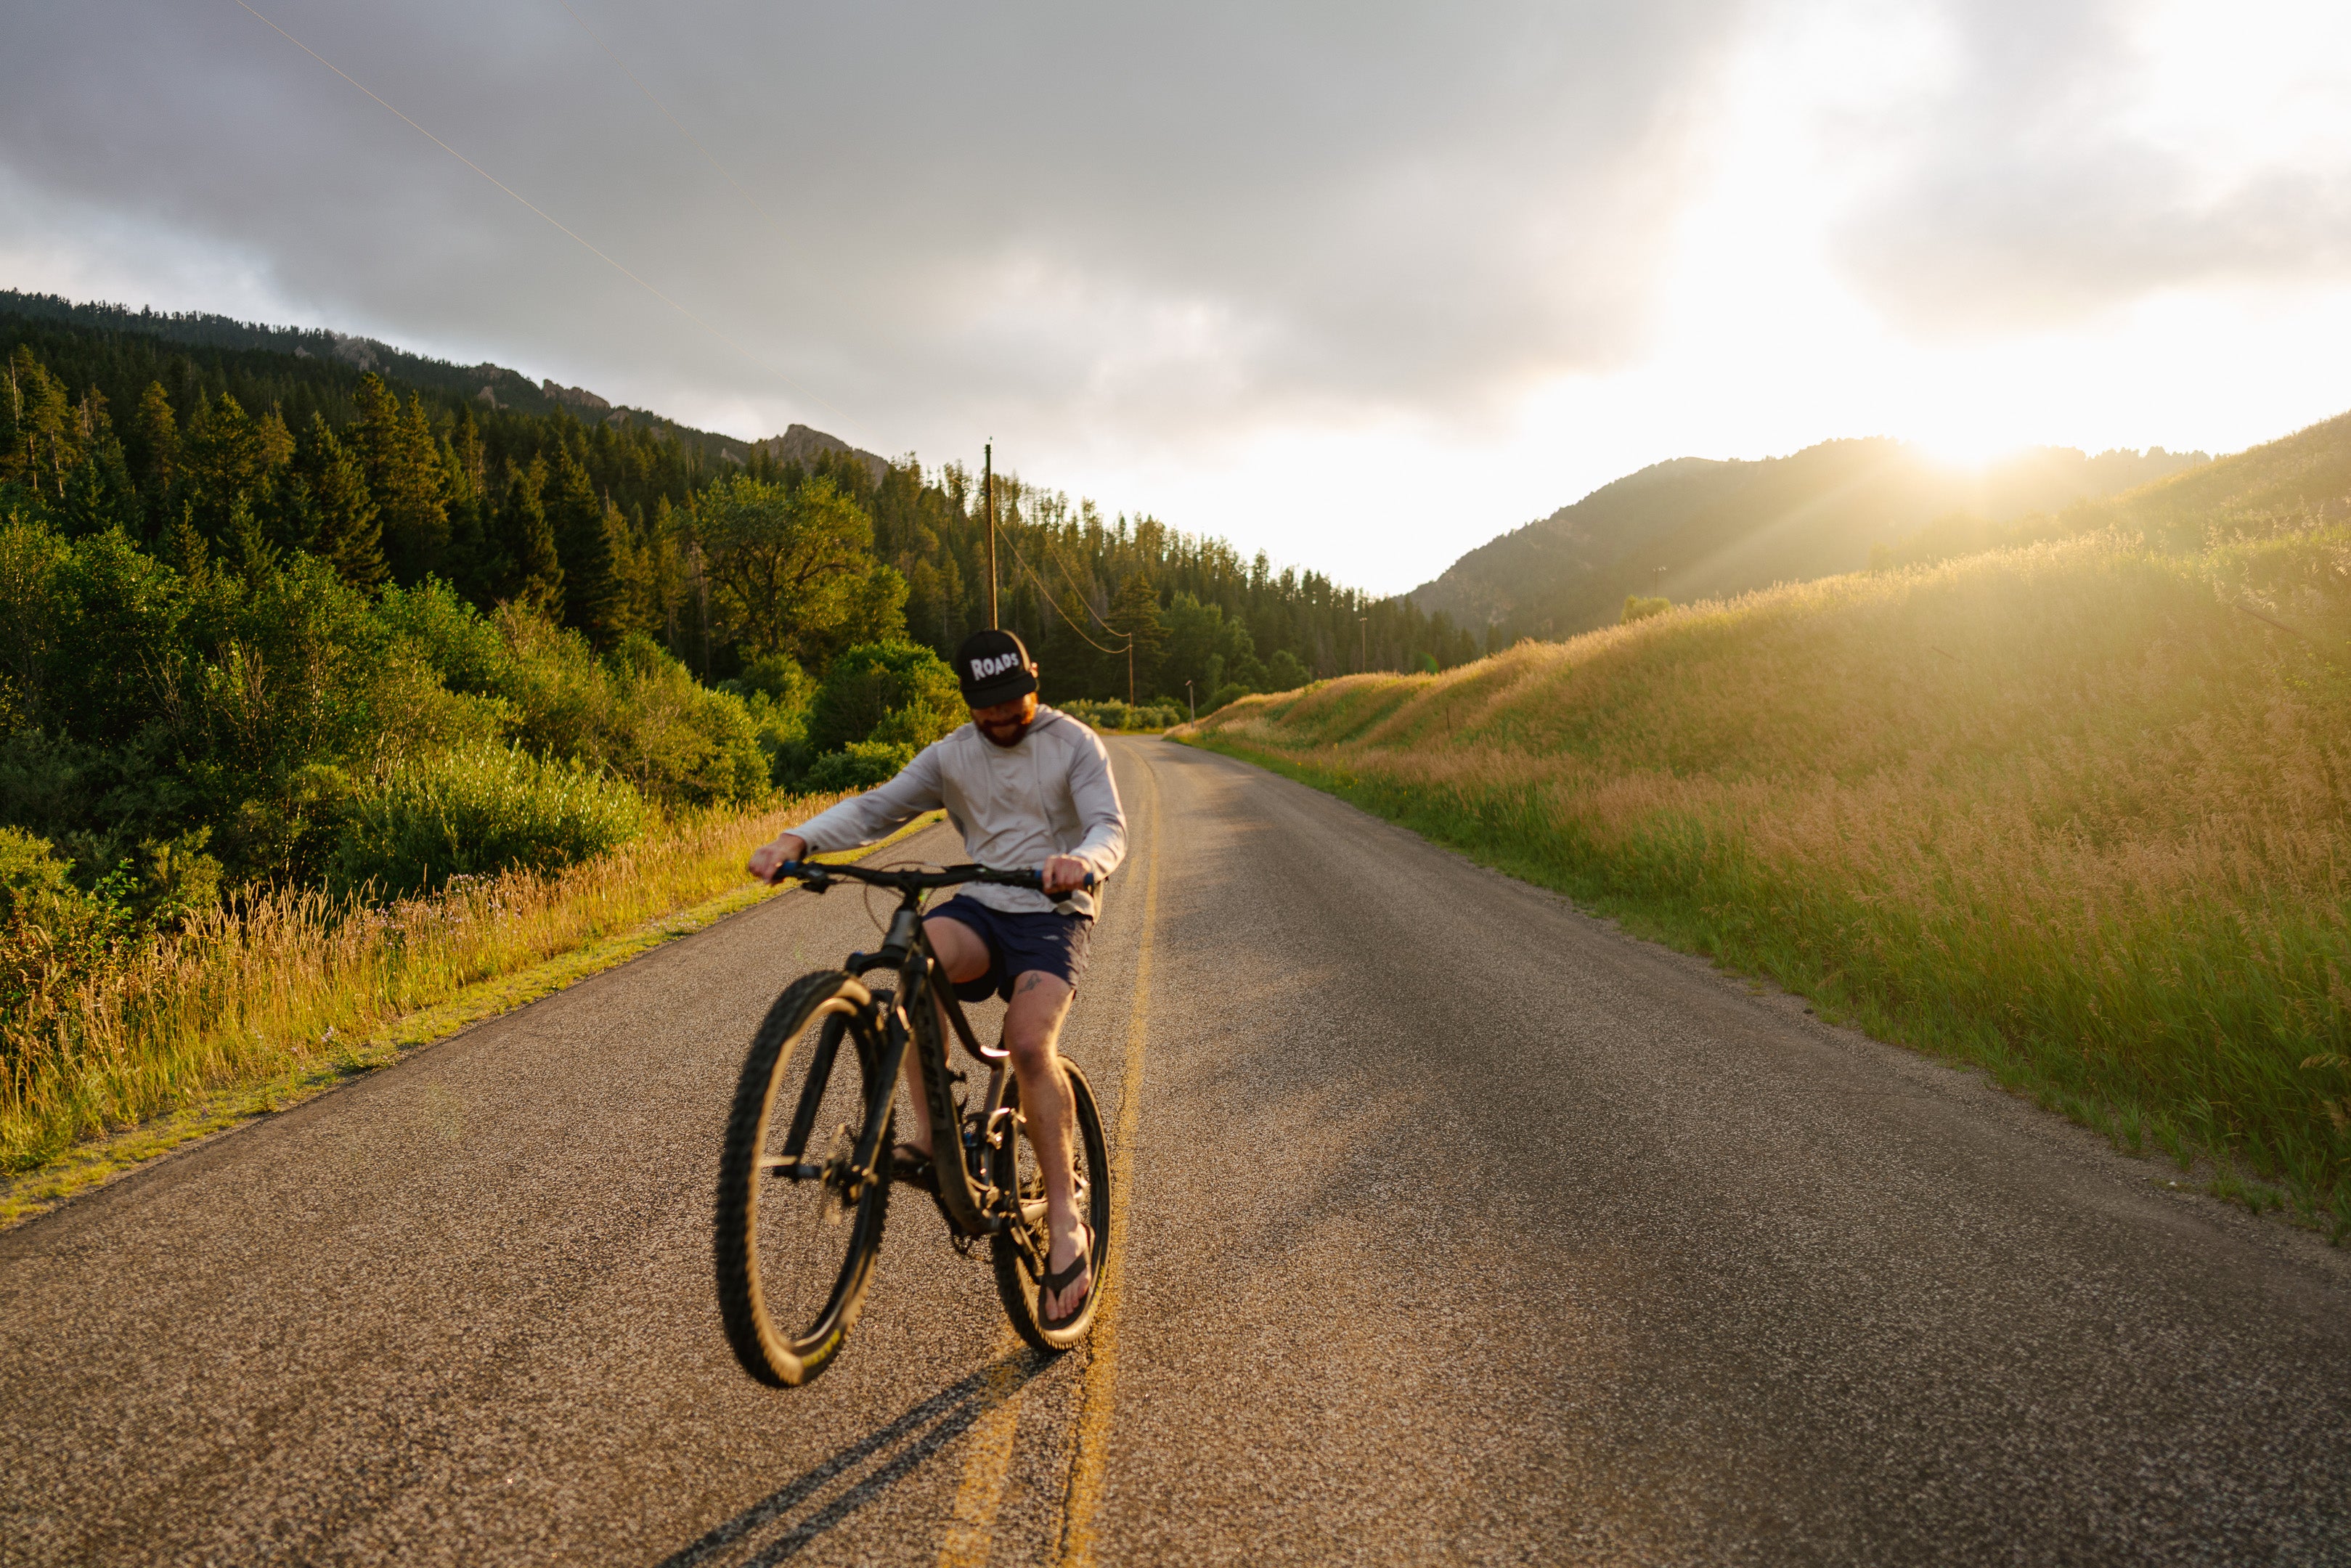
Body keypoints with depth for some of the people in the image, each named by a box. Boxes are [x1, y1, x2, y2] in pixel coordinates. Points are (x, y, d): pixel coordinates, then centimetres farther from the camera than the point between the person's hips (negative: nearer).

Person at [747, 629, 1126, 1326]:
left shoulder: (1075, 743, -1)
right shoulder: (952, 755, 9)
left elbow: (1110, 827, -14)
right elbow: (876, 808, 2)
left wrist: (1084, 861, -40)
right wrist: (796, 840, -16)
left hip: (1053, 915, -3)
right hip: (981, 908, 3)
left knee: (1029, 1042, -30)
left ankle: (1065, 1223, -16)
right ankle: (929, 1135, -25)